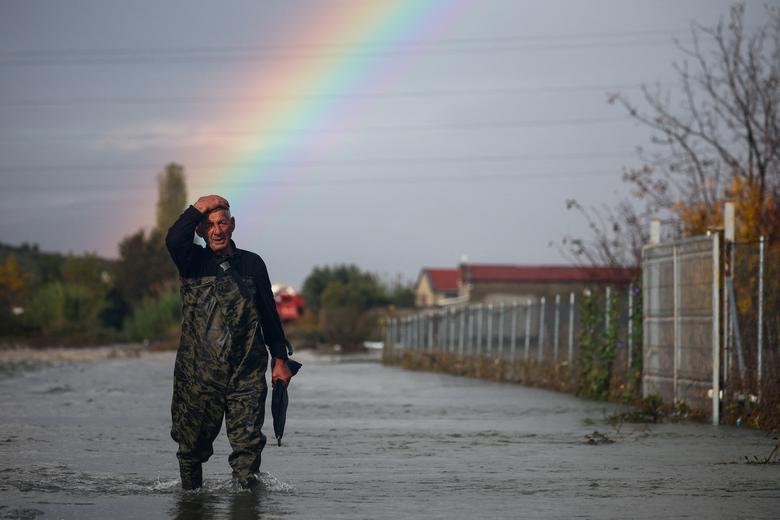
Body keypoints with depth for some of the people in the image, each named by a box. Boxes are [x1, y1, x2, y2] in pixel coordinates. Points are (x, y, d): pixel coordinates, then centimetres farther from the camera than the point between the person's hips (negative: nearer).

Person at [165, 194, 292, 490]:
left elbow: (269, 314, 15)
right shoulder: (193, 262, 5)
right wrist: (200, 207, -15)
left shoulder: (252, 264, 10)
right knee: (192, 444, 6)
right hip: (198, 373, -1)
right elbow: (173, 240, -20)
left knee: (248, 442, -7)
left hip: (247, 374, 1)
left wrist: (280, 359, 13)